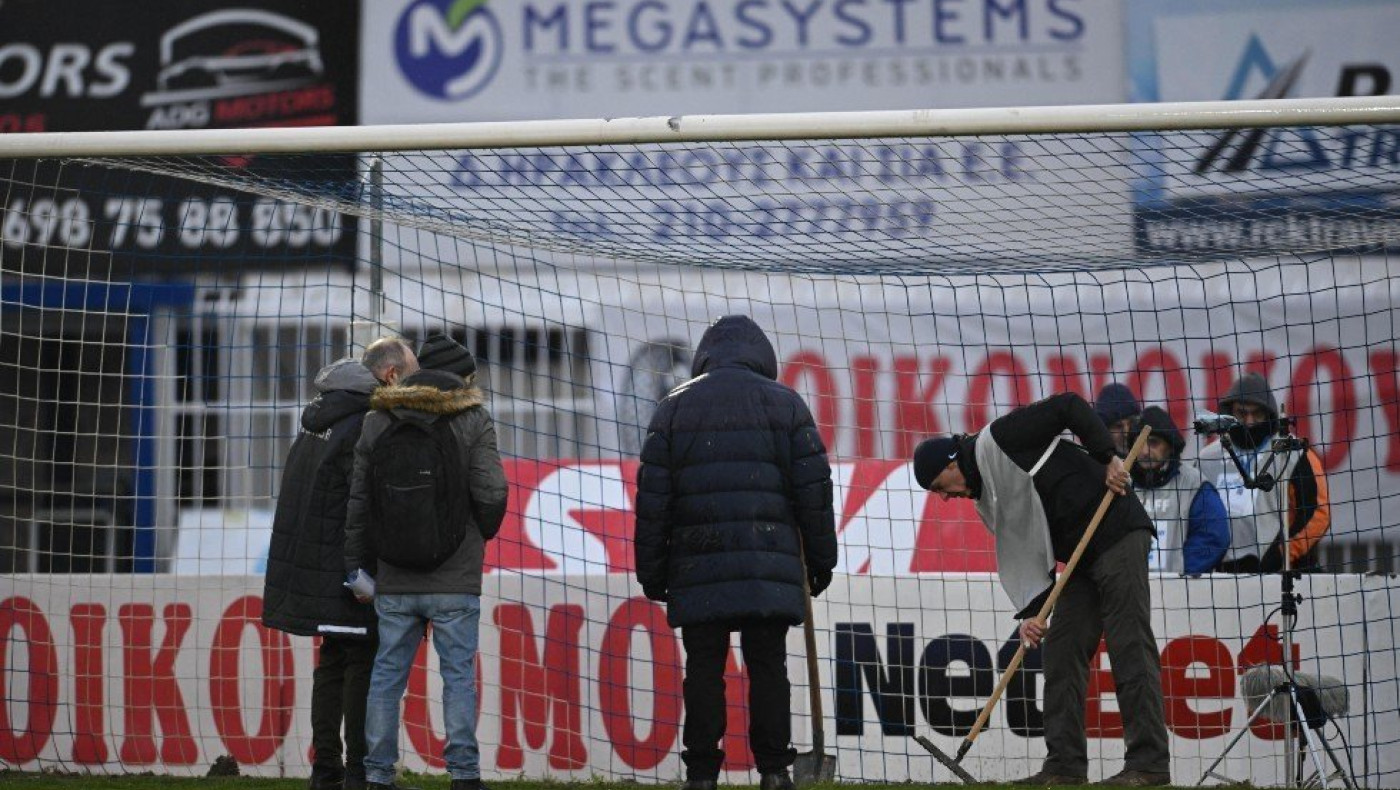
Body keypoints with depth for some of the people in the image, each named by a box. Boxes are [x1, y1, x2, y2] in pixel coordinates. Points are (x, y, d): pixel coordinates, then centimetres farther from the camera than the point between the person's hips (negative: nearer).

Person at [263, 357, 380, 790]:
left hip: (315, 572, 9)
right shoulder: (358, 434, -13)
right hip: (346, 572, -9)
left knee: (332, 663, 12)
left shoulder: (311, 434, 15)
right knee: (362, 662, -4)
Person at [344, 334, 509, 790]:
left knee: (387, 675, 8)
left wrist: (355, 565, 14)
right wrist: (483, 532, 10)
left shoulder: (377, 422, 7)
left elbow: (359, 501, 8)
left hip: (394, 581, 3)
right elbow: (491, 491, -10)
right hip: (456, 581, -3)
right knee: (459, 675, 2)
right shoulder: (472, 419, -3)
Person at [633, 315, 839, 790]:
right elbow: (813, 488, 4)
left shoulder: (675, 406, 9)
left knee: (704, 667, 2)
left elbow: (652, 496, 6)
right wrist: (820, 558, 11)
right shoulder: (783, 402, 8)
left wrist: (651, 572, 10)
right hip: (769, 566, 0)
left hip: (698, 568, 0)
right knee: (768, 665, 4)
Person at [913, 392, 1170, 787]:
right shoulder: (988, 503, 17)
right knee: (1061, 651, 6)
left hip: (1118, 531, -10)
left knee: (1129, 647, -10)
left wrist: (1107, 458, -19)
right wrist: (1030, 612, -2)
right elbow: (1025, 555, 12)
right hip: (1081, 559, 10)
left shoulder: (998, 439, -6)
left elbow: (1068, 406, -12)